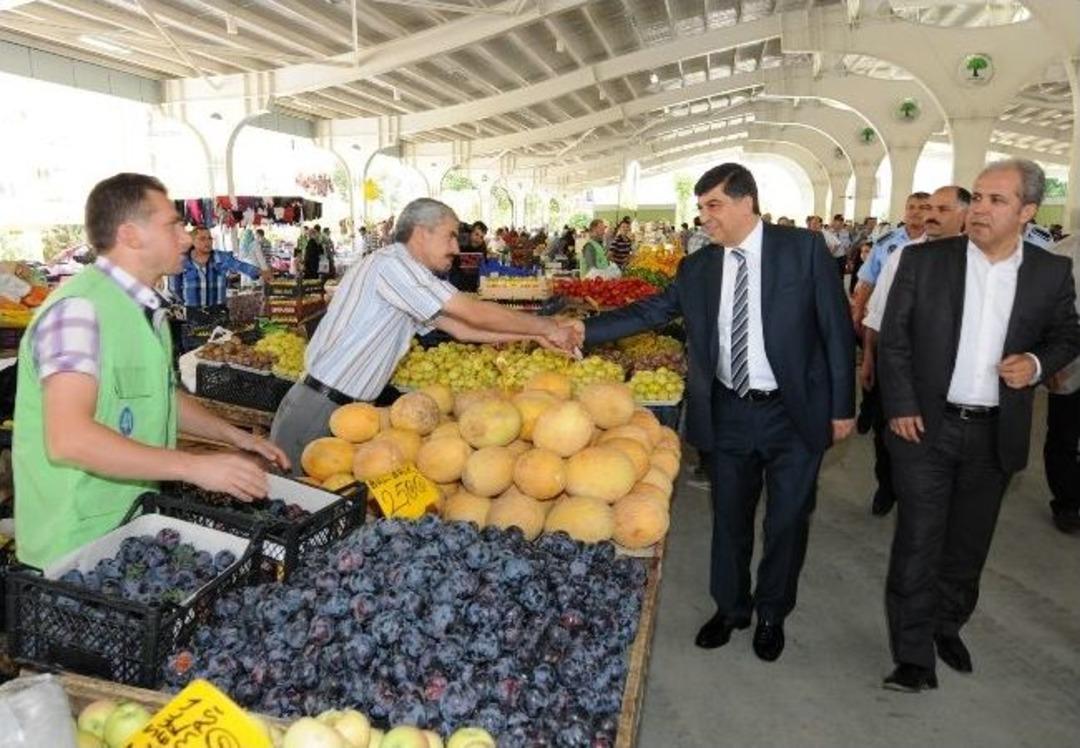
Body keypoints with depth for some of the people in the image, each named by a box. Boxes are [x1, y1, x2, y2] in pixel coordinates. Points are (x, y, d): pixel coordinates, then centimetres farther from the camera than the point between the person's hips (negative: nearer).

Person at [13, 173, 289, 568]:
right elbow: (68, 438, -30)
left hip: (135, 524, 8)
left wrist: (234, 435, 11)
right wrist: (195, 466, -31)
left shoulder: (146, 309, 10)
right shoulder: (79, 308, -20)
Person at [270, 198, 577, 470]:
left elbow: (462, 328, 11)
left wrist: (534, 335, 8)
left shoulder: (407, 274, 13)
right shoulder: (391, 263, -17)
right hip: (319, 411, -9)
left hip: (344, 409, 9)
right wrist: (544, 326, -8)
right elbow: (475, 313, -19)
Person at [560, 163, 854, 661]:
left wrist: (842, 407, -6)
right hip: (727, 414, 3)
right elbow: (651, 311, 0)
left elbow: (836, 328, -6)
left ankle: (771, 614, 36)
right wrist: (587, 330, -12)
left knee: (787, 522, 12)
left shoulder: (803, 249, -8)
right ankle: (730, 607, 38)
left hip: (794, 414, -2)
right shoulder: (698, 268, 1)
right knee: (728, 518, 16)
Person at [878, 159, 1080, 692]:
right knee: (918, 542, 0)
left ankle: (947, 625, 39)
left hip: (996, 435, 3)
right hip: (926, 427, -2)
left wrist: (1037, 363, -10)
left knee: (968, 543, 16)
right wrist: (901, 407, -9)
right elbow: (893, 339, -3)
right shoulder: (923, 261, -6)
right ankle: (914, 656, 11)